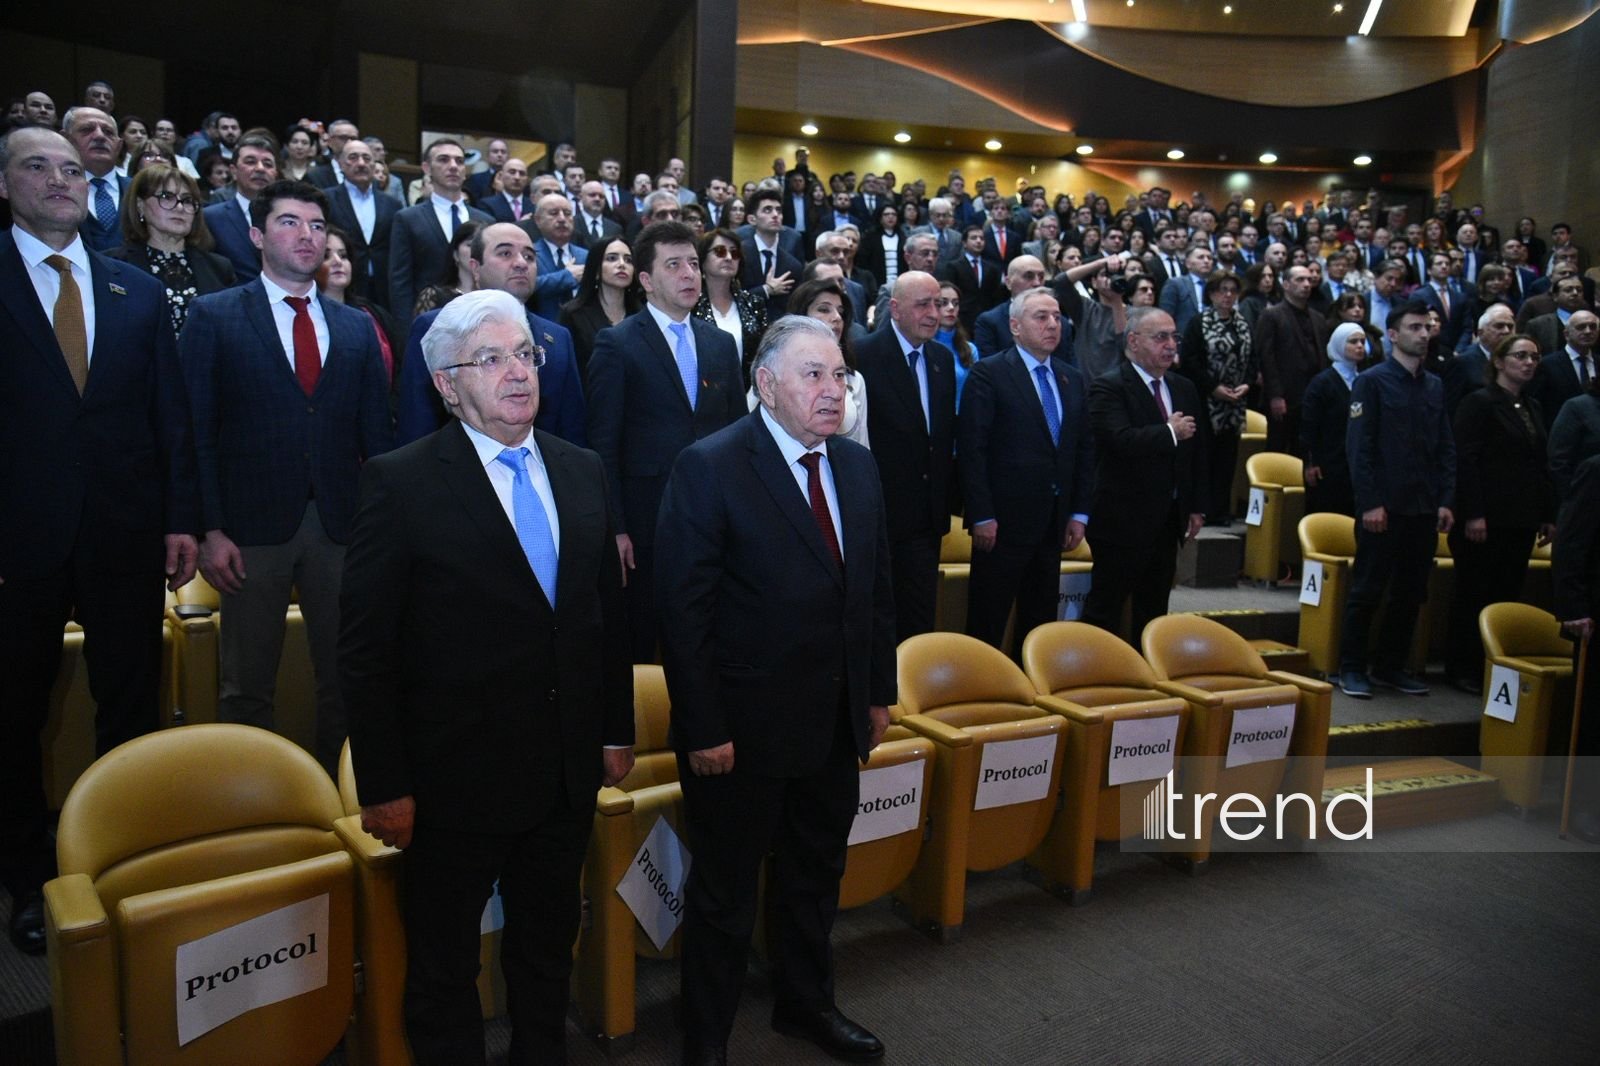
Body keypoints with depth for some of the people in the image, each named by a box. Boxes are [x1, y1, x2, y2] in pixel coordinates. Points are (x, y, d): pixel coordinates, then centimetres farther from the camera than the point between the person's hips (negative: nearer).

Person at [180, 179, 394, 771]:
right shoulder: (214, 316, 3)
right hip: (253, 524, -2)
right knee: (247, 687, 8)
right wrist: (210, 529, -10)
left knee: (346, 680, 9)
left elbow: (377, 434, 10)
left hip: (342, 524, 3)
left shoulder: (357, 328, 12)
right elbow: (196, 432, -2)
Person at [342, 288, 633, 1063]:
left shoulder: (582, 473, 3)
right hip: (456, 778, -4)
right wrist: (384, 784, -12)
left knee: (548, 950, 23)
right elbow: (366, 649, -12)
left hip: (568, 774, 5)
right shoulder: (401, 483, -13)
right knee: (443, 968, 17)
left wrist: (617, 729, 9)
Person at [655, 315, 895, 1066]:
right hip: (742, 728, -6)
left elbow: (877, 587, 11)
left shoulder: (857, 465, 5)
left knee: (817, 876, 23)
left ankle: (806, 1004, 46)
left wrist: (879, 693, 10)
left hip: (837, 722, 6)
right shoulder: (709, 467, -15)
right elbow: (684, 609, -17)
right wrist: (703, 729, -18)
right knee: (724, 893, 12)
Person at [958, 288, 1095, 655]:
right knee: (987, 623, 3)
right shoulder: (988, 374, -6)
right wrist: (981, 516, -15)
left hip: (1054, 522, 6)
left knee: (1040, 621, 13)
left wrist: (1079, 513, 8)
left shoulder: (1072, 379, 12)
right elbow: (972, 449, -11)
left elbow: (1084, 450, 14)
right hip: (1003, 520, -6)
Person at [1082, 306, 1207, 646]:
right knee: (1105, 609, 1)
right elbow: (1121, 440, -28)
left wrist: (1196, 507, 13)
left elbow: (1197, 450, 17)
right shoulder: (1108, 387, -11)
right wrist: (1170, 433, -15)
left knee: (1154, 611, 15)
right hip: (1123, 520, -7)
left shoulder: (1184, 389, 12)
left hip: (1168, 521, 7)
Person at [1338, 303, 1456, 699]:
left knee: (1410, 592, 10)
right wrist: (1370, 502, -15)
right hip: (1383, 506, -6)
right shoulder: (1372, 381, -4)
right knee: (1367, 590, 0)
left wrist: (1446, 500, 4)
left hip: (1424, 509, 6)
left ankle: (1391, 666, 21)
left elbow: (1446, 447, 13)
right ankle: (1351, 668, 9)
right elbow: (1359, 447, -9)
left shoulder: (1434, 386, 13)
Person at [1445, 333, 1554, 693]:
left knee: (1507, 596, 8)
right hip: (1486, 519, -6)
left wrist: (1548, 515, 11)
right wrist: (1473, 514, -18)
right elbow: (1465, 460, -13)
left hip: (1520, 520, 7)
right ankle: (1462, 669, 10)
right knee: (1474, 595, 1)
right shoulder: (1479, 402, -6)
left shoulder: (1531, 407, 15)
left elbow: (1541, 465, 16)